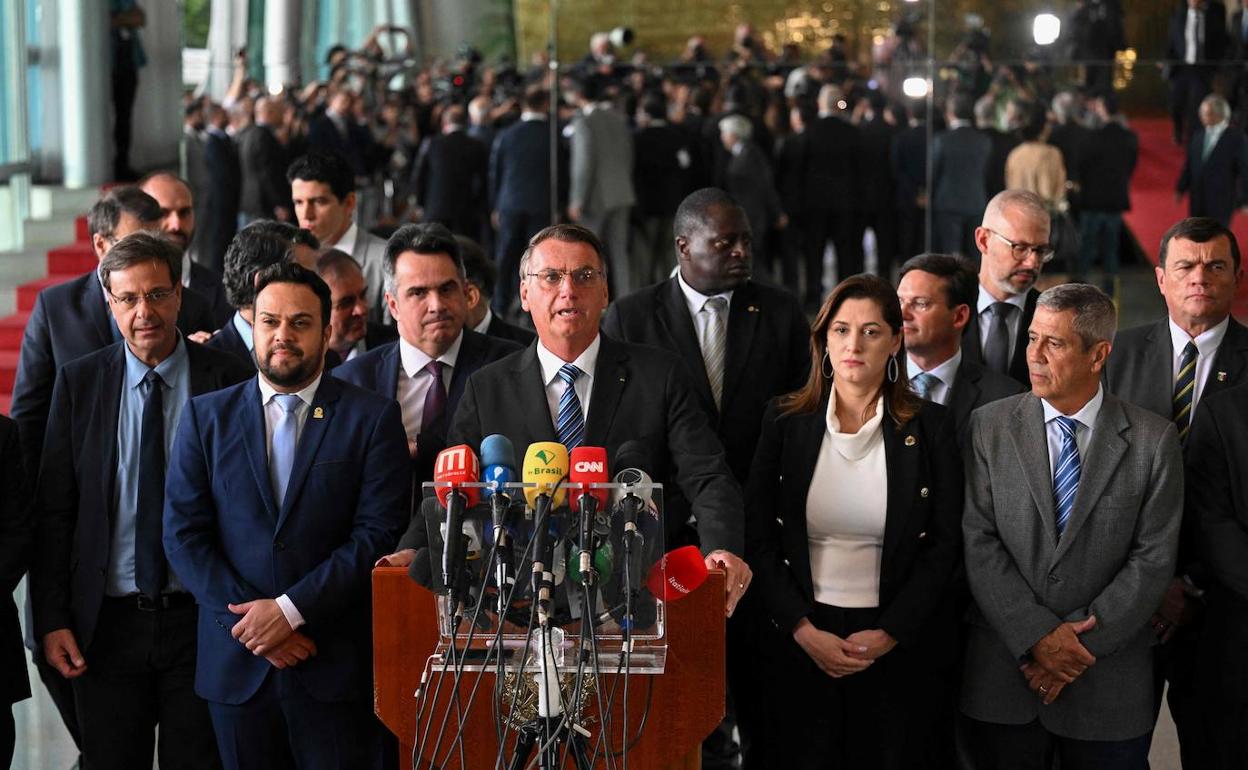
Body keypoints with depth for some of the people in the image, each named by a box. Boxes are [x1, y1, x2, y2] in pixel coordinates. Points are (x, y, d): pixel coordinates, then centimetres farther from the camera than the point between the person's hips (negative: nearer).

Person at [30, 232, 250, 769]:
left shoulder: (227, 380, -3)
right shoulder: (78, 382, 2)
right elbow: (53, 509, 2)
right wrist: (52, 619, -4)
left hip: (200, 619, -1)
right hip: (107, 624, 1)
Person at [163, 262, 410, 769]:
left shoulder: (373, 418, 1)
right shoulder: (206, 416, 8)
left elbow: (378, 533, -6)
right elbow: (184, 535, 2)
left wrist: (290, 609, -13)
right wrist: (248, 619, -9)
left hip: (337, 667, -2)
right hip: (236, 665, 2)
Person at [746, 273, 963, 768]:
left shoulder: (928, 428, -1)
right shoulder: (786, 421, 1)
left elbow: (944, 546, -1)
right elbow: (759, 538, 0)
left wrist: (889, 635, -10)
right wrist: (803, 630, -10)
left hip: (898, 647, 0)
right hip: (802, 641, 1)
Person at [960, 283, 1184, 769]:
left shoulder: (1154, 440, -1)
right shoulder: (989, 426, 1)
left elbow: (1153, 559, -4)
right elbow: (979, 543, -5)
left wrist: (1084, 644, -11)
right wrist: (1038, 635, -13)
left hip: (1110, 682, -1)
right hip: (1003, 669, 1)